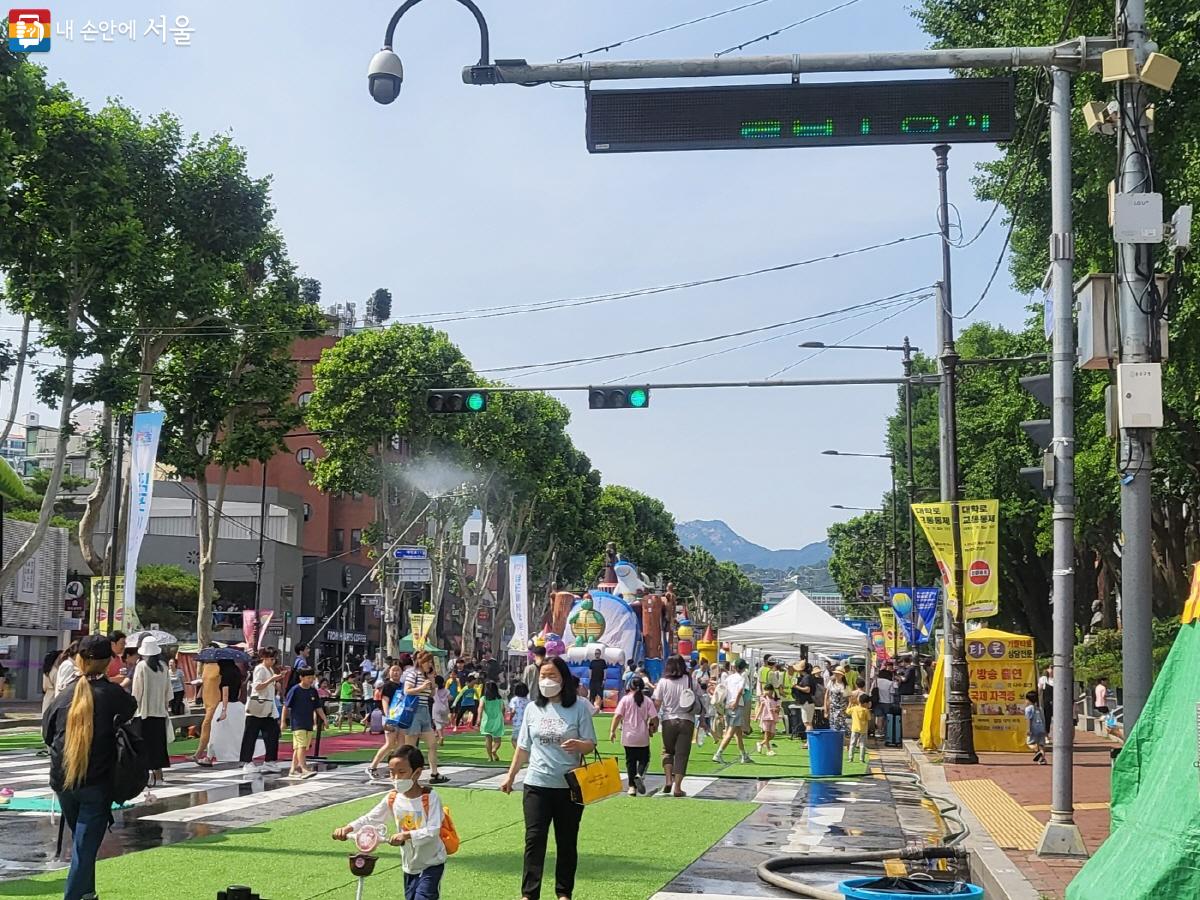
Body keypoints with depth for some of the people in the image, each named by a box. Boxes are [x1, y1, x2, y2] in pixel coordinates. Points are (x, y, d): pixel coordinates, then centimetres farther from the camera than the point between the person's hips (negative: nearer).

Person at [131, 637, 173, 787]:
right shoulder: (163, 667, 4)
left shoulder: (141, 666, -9)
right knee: (158, 743, 12)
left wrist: (134, 707, 1)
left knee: (145, 744, -2)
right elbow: (168, 691, 9)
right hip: (160, 711, 4)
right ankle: (158, 775, 15)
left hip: (144, 711, -4)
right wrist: (166, 707, 18)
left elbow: (136, 690, -8)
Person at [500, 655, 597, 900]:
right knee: (534, 840, -3)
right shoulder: (533, 708, 5)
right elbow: (523, 747, 13)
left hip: (569, 786, -2)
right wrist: (510, 775, 14)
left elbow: (590, 745, -5)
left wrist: (578, 745, -26)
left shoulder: (579, 708, -4)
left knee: (567, 841, 9)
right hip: (537, 784, 2)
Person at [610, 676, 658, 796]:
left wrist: (612, 731, -4)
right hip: (643, 738, 0)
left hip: (628, 737, 0)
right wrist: (653, 728, 14)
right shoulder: (648, 701, 0)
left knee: (630, 761, 9)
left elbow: (617, 716, -10)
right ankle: (640, 775, -17)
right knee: (644, 759, 12)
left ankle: (632, 787, 5)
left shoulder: (625, 699, -2)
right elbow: (654, 718, -4)